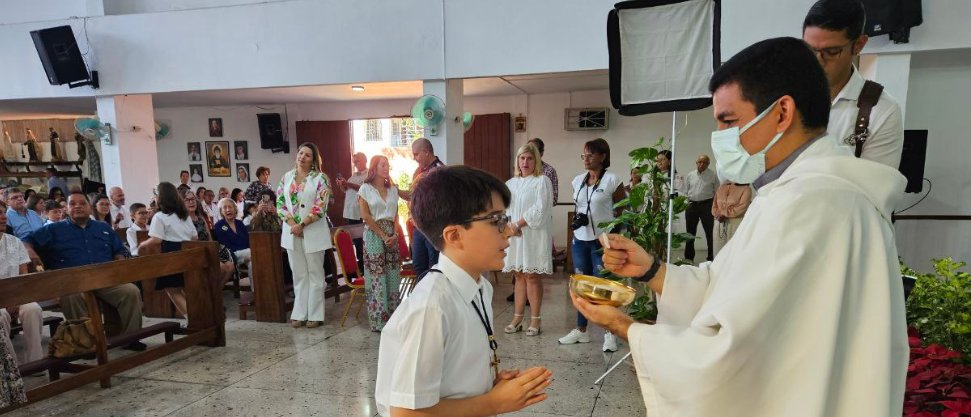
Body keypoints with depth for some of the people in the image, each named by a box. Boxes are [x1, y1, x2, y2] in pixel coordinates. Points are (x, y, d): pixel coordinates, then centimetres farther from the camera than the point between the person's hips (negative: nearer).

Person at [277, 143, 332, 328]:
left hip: (313, 232, -4)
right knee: (299, 274, 11)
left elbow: (320, 207, -11)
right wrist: (292, 224, -9)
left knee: (314, 274, 5)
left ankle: (315, 315, 12)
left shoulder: (320, 178, -4)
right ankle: (299, 314, 18)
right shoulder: (286, 177, 8)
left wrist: (302, 225, -16)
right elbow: (280, 203, 5)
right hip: (291, 232, 4)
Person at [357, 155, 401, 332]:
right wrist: (383, 235, -11)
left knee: (393, 275, 4)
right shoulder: (365, 188, -1)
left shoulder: (393, 189, 12)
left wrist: (395, 234, -5)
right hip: (373, 234, -4)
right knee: (377, 276, -2)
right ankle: (379, 320, 6)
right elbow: (365, 216, -8)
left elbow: (396, 215, 11)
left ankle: (393, 316, 13)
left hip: (391, 235, 5)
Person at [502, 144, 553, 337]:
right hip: (514, 236, 5)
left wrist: (517, 224, -12)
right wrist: (510, 226, -9)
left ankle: (535, 321, 4)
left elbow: (539, 210, -13)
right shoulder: (511, 183, 14)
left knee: (532, 276, -4)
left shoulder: (542, 181, -2)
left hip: (534, 235, -5)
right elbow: (503, 207, 9)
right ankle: (517, 319, 15)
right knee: (519, 276, 9)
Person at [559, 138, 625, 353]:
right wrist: (577, 218, 2)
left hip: (603, 240, -6)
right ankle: (581, 330, 23)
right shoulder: (578, 180, 8)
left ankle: (609, 333, 11)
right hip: (580, 239, 6)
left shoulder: (612, 180, -8)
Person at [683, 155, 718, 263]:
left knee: (709, 232, 1)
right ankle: (689, 257, 17)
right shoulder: (689, 176, 9)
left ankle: (711, 257, 9)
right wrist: (686, 203, 3)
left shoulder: (713, 176, 0)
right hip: (692, 205, 3)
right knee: (690, 231, 8)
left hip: (706, 205, -3)